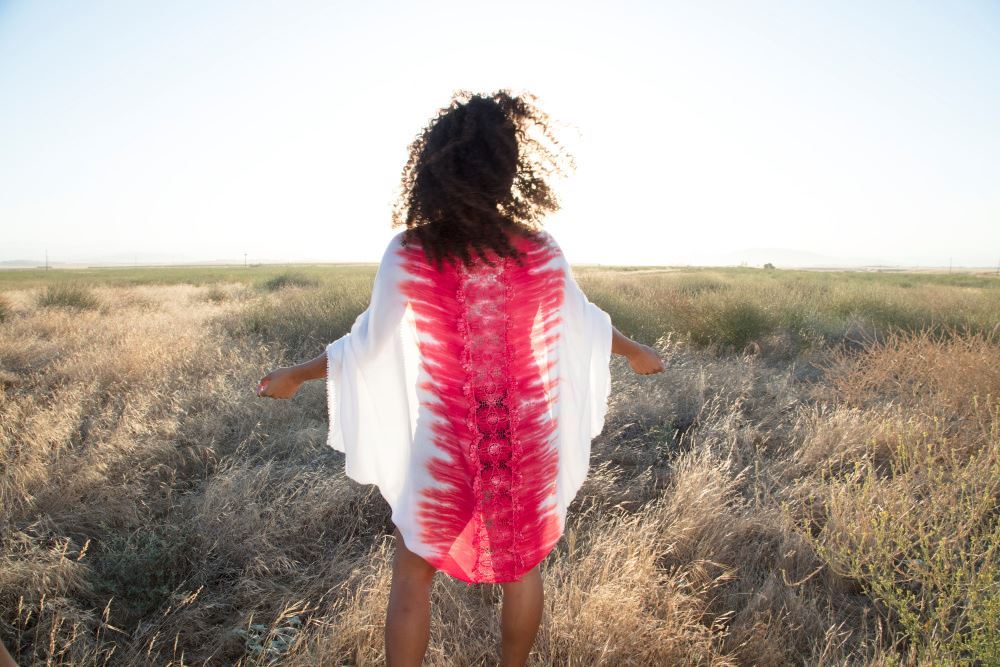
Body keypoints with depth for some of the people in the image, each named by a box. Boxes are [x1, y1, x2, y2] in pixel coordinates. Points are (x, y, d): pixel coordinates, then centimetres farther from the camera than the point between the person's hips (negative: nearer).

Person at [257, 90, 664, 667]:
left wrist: (294, 376, 12)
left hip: (444, 450, -1)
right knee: (523, 567, 25)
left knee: (413, 577, 20)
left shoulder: (408, 255, -16)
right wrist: (637, 351, 27)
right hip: (527, 446, 2)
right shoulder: (542, 252, -11)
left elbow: (367, 348, -6)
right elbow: (586, 323, 5)